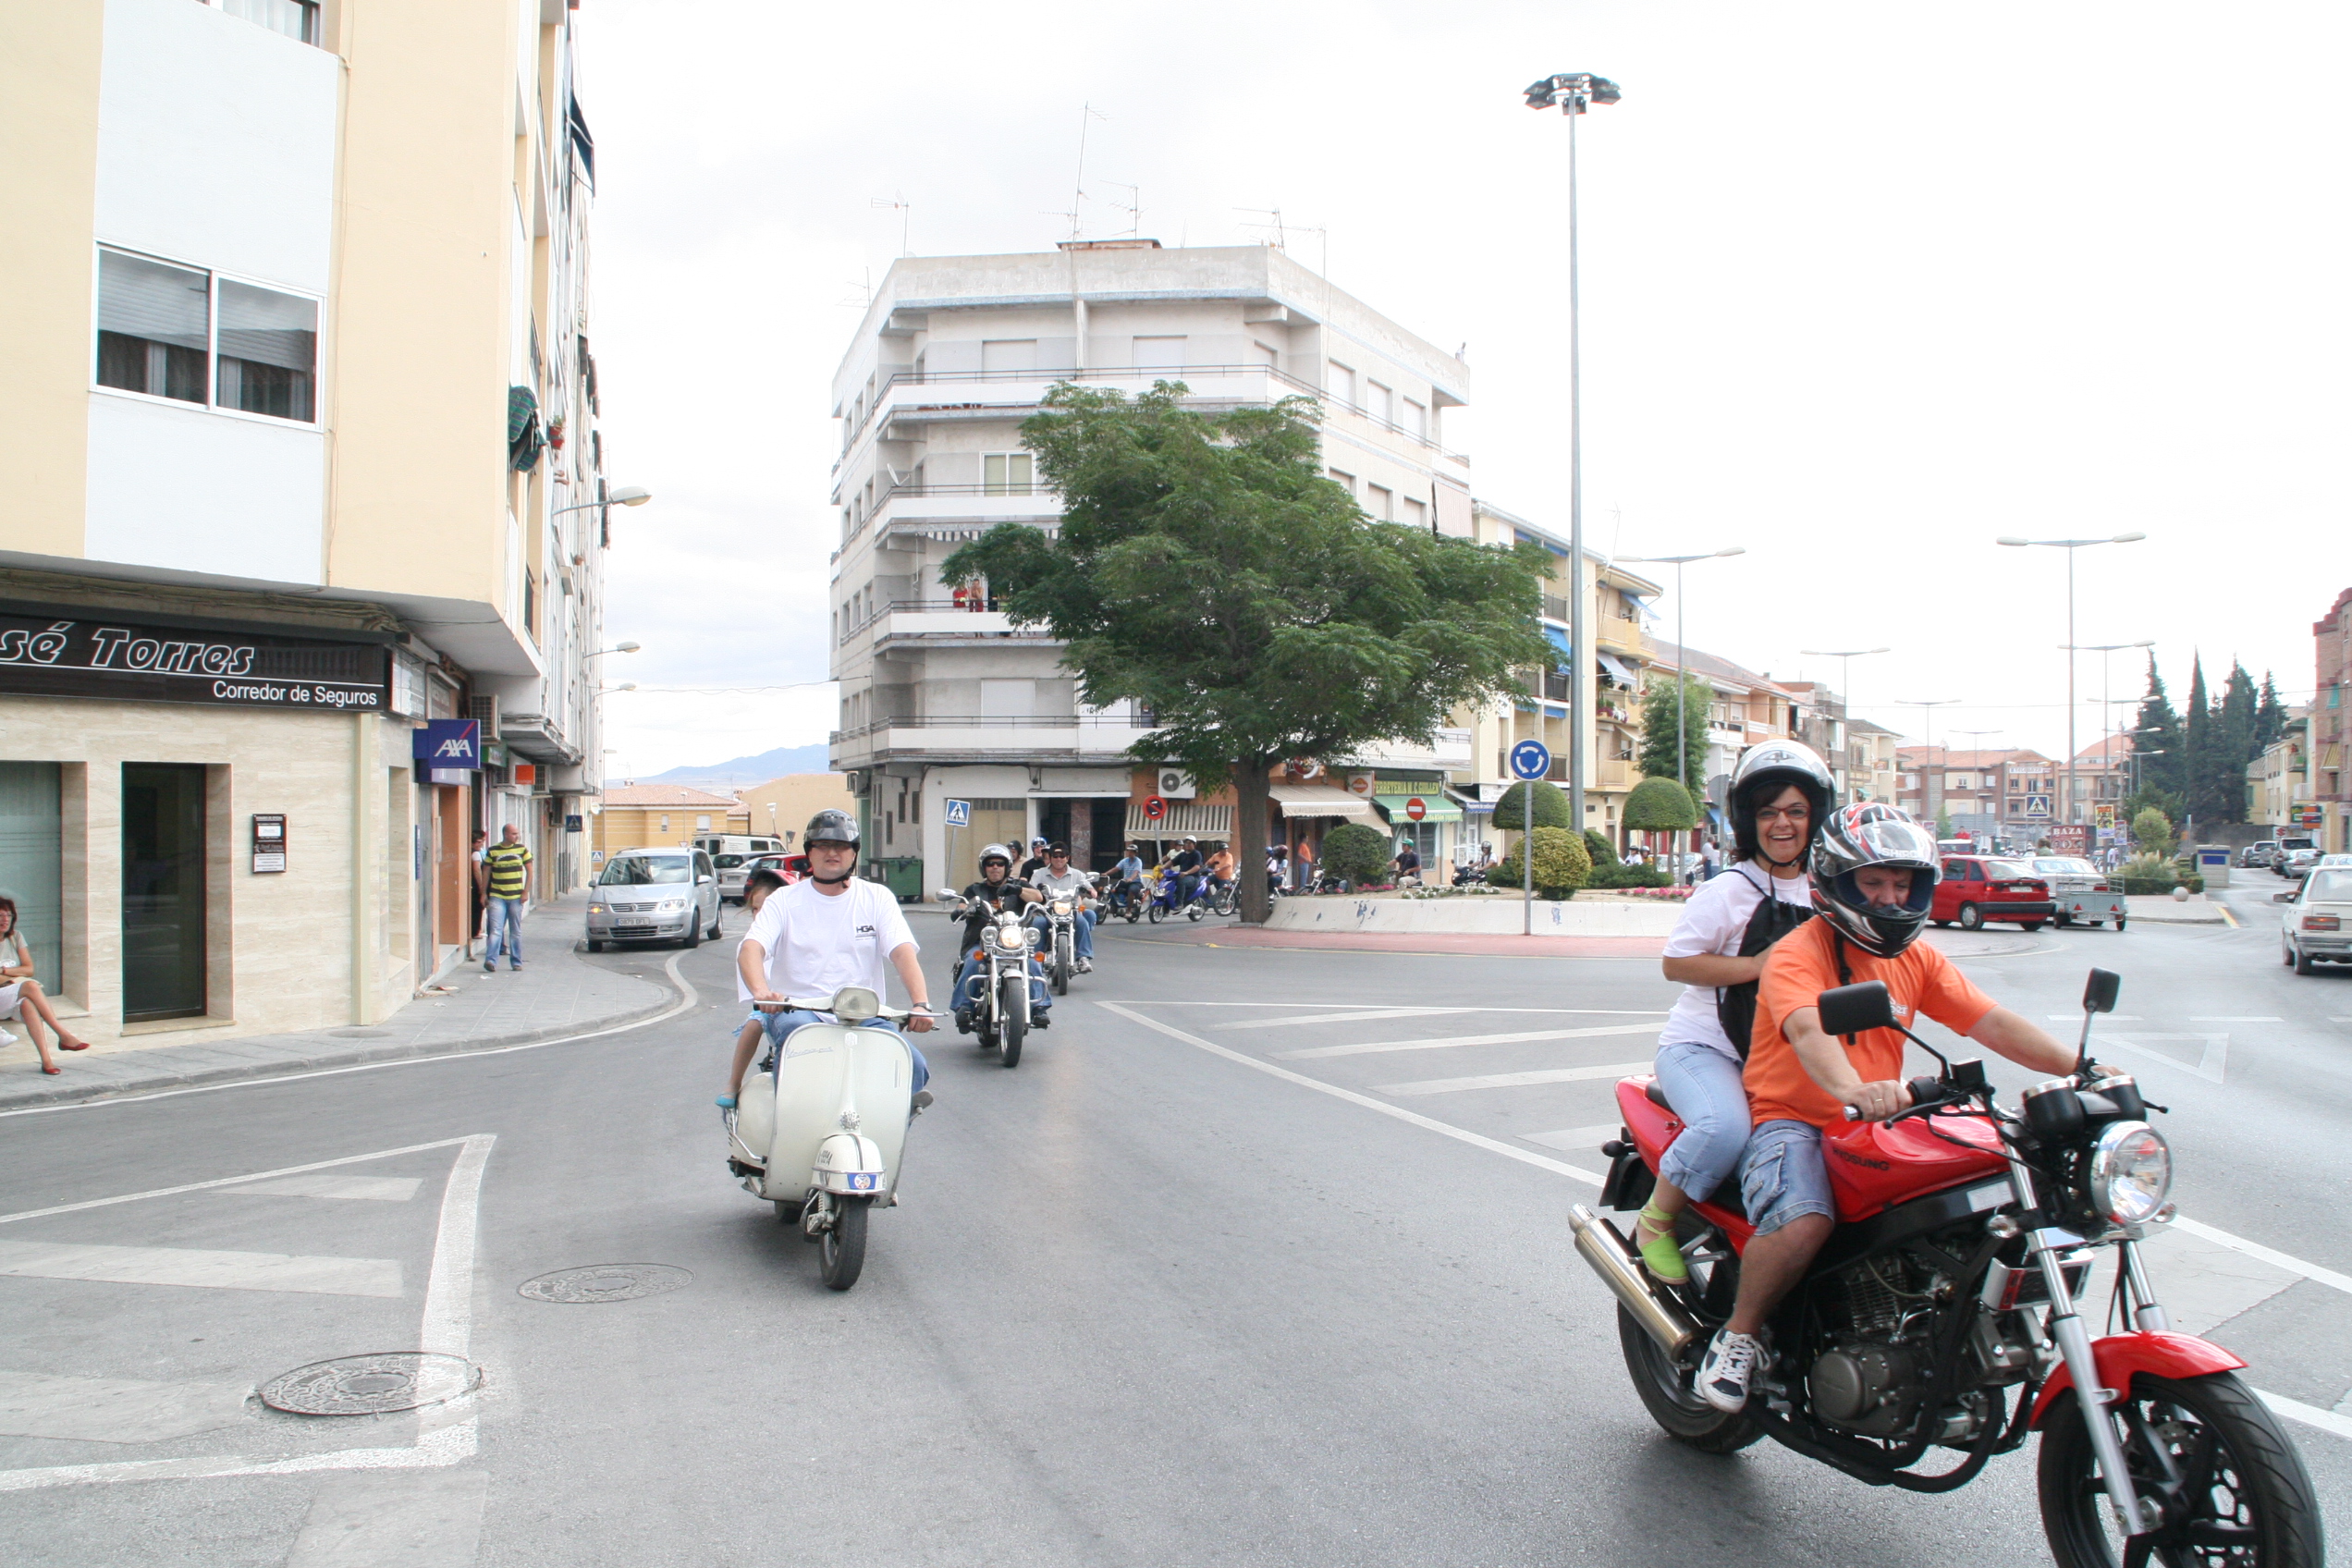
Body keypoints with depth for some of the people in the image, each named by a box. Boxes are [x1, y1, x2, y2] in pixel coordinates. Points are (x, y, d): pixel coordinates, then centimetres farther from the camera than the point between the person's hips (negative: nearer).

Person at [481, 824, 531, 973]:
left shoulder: (522, 849, 4)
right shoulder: (492, 851, 1)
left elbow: (529, 871, 6)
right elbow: (486, 872, 7)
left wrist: (526, 892, -2)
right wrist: (484, 893, 3)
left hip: (516, 896, 2)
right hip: (497, 896, -2)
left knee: (516, 931, 8)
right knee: (496, 930, -11)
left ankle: (516, 962, 16)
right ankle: (490, 960, -16)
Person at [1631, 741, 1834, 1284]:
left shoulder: (1821, 894, 12)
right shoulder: (1729, 891, -9)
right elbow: (1675, 962, -12)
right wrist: (1755, 966, -19)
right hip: (1702, 1048, -6)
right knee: (1726, 1128, -33)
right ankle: (1655, 1221, -7)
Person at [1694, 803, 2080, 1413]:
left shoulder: (1916, 958, 13)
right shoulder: (1797, 954, -11)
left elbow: (1992, 1023, 4)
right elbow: (1808, 1030, -31)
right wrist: (1854, 1090, -51)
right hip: (1789, 1118, -6)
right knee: (1803, 1220, -34)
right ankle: (1738, 1337, -10)